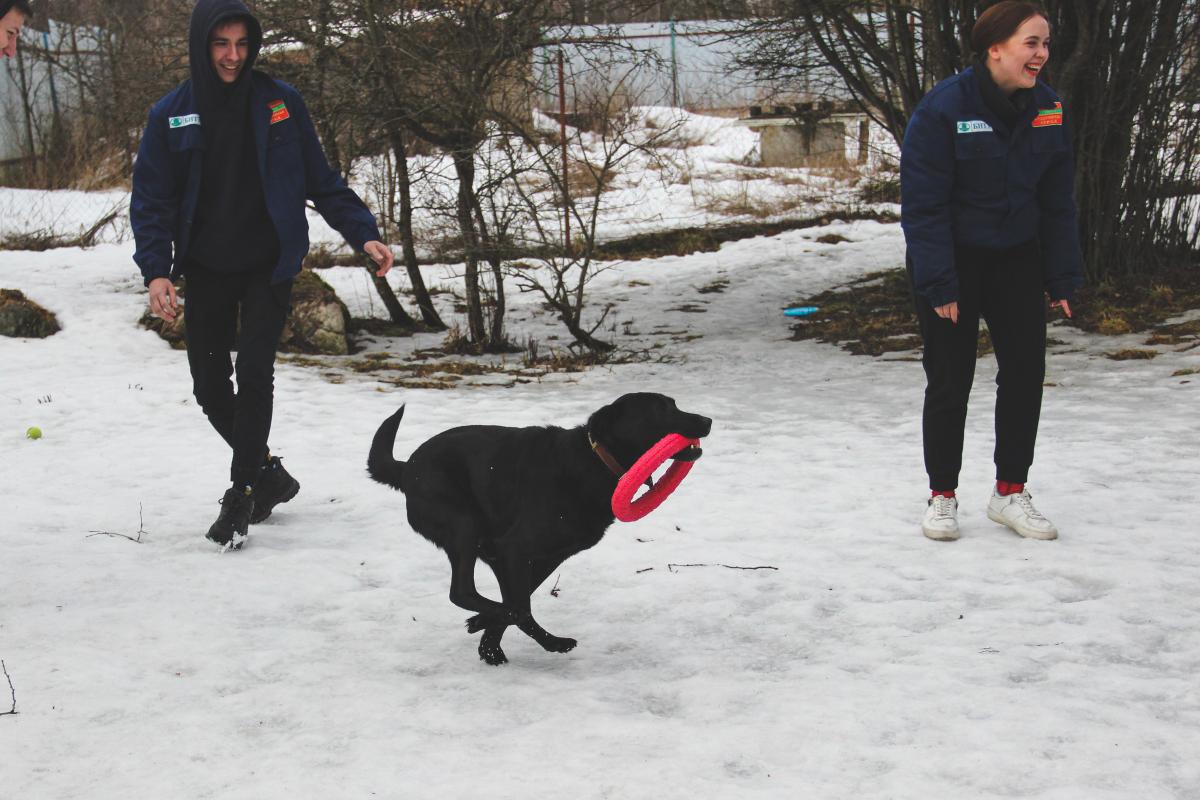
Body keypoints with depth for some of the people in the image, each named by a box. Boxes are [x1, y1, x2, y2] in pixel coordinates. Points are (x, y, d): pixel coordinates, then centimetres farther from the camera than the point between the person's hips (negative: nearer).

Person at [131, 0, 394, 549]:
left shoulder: (280, 104, -3)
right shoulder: (171, 115, -1)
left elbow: (321, 181, 2)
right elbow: (151, 200, -1)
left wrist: (363, 233, -9)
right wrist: (156, 270, -15)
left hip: (267, 266, -2)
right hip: (206, 271, 2)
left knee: (253, 374, -12)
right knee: (210, 385, 4)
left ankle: (243, 494, -2)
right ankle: (268, 473, 24)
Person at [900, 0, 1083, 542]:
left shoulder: (1048, 111, -3)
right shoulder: (944, 108, -19)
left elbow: (1057, 202, 4)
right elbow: (923, 203, -18)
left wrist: (1062, 278, 1)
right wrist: (938, 285, -20)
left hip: (1015, 258, 5)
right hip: (952, 260, -5)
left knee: (1026, 370, 4)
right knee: (950, 379, 2)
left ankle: (1010, 492, 18)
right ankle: (942, 497, 16)